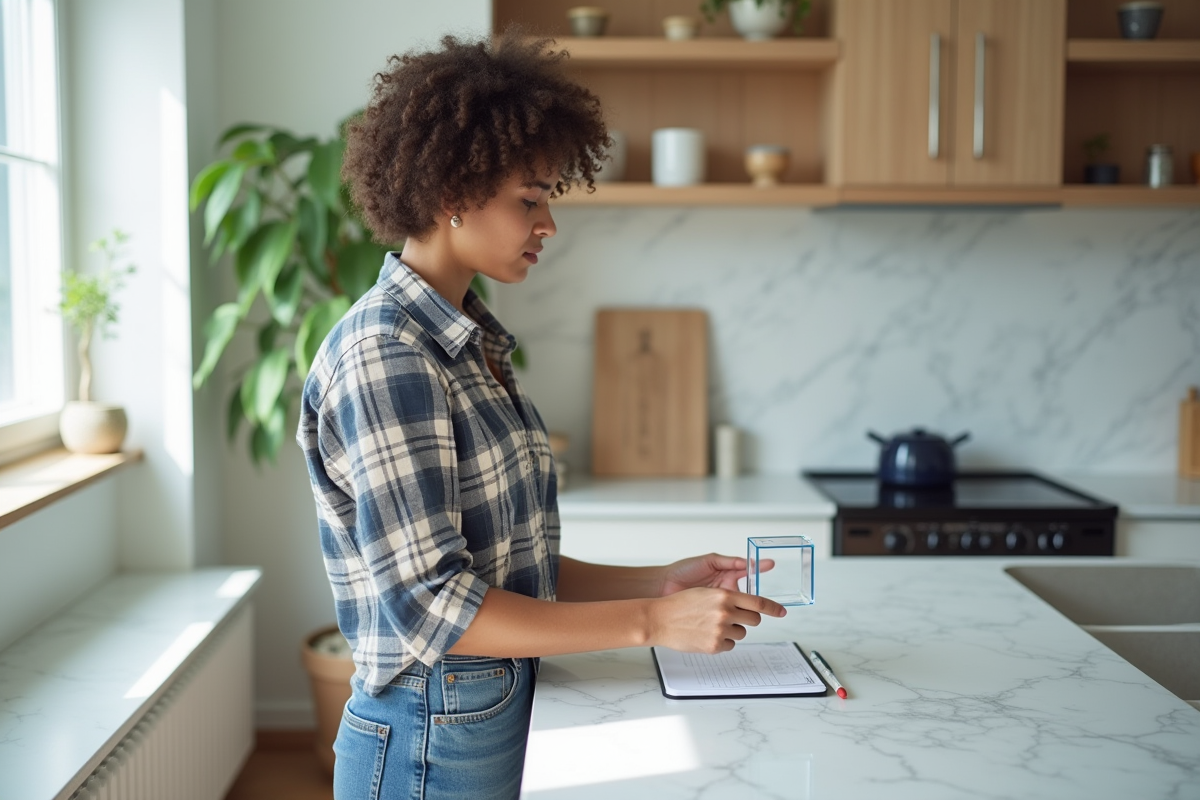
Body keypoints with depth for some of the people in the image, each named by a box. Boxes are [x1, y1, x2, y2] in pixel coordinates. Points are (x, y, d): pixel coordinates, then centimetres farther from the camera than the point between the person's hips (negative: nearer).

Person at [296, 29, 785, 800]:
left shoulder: (474, 344, 8)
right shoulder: (382, 354, -19)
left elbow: (507, 565, 9)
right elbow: (433, 605, -22)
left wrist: (661, 580, -1)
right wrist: (652, 622, -21)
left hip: (501, 719, 8)